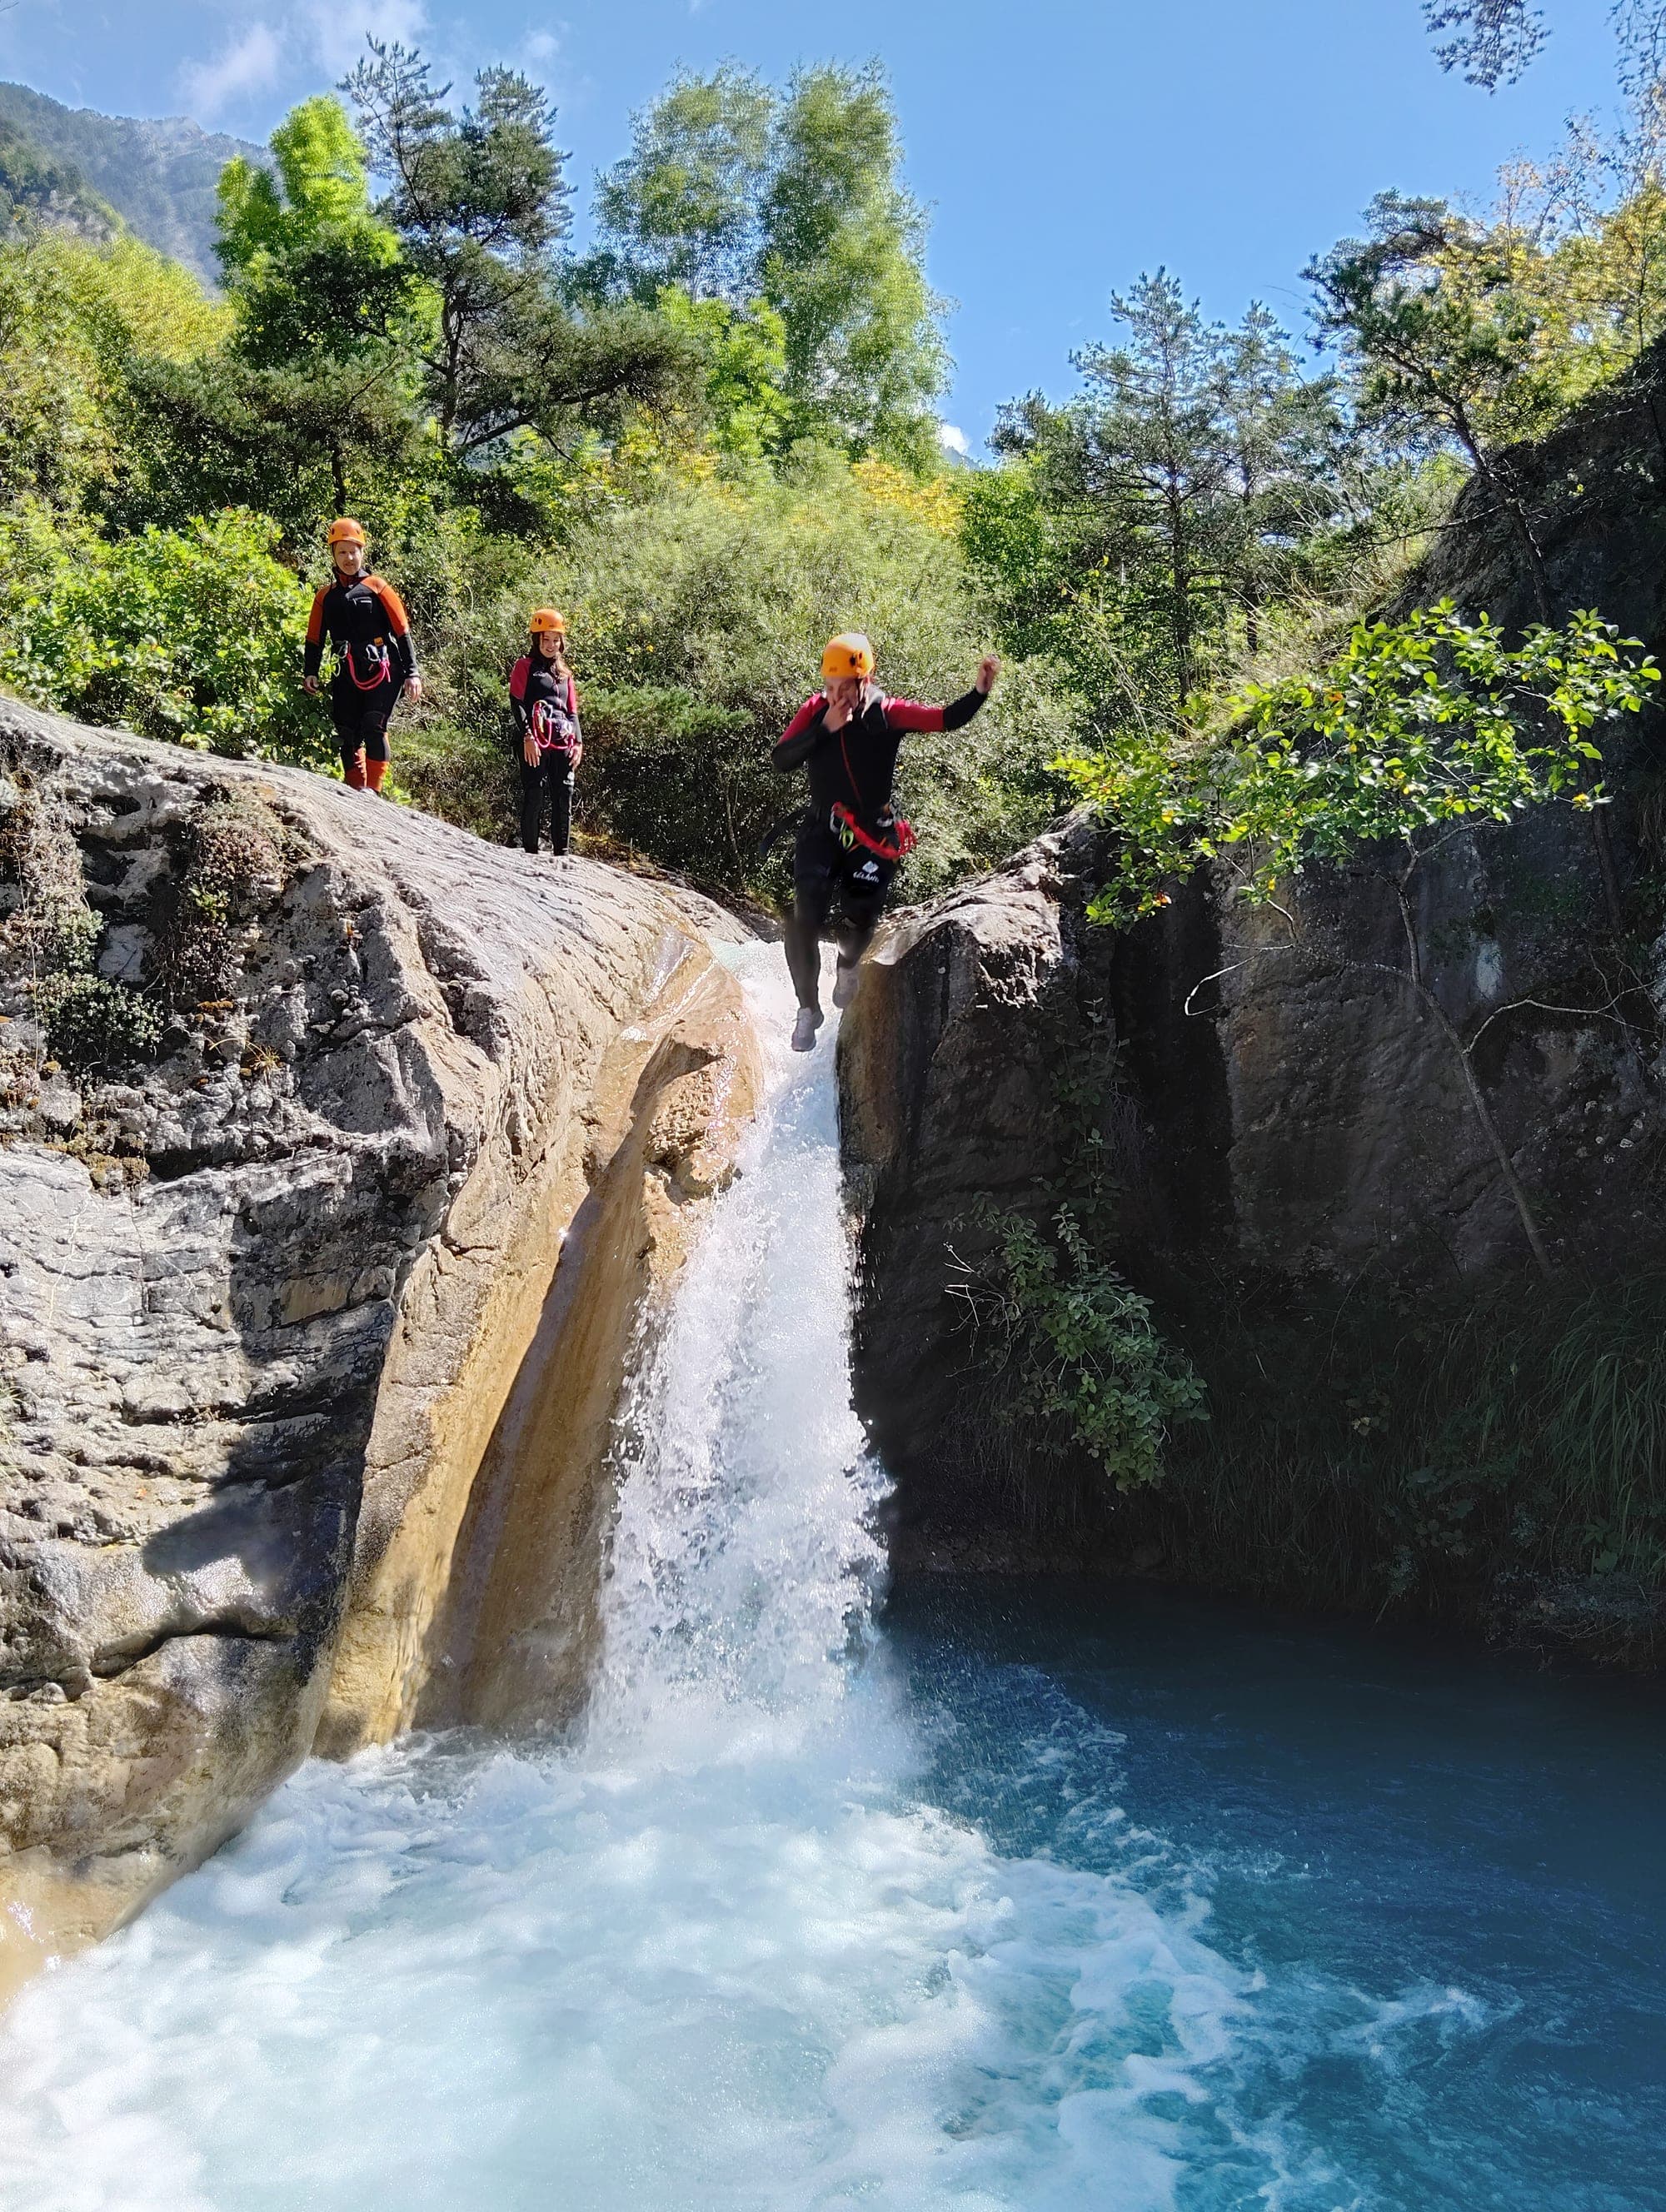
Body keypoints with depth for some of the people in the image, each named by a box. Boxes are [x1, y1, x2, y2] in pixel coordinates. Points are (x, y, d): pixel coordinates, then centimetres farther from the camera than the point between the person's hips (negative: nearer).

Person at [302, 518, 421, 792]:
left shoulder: (377, 587, 4)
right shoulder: (326, 596, 14)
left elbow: (402, 631, 0)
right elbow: (315, 638, 15)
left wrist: (412, 673, -7)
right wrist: (311, 672, 0)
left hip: (382, 670, -4)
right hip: (347, 674, 4)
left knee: (373, 727, -18)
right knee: (347, 734, 1)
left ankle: (373, 790, -13)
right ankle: (355, 791, 10)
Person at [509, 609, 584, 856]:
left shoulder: (565, 673, 23)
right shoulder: (525, 666, 6)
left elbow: (572, 711, 22)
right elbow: (517, 703, -4)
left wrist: (578, 741, 8)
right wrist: (527, 736, -16)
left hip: (562, 743, 5)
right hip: (534, 742, -5)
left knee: (564, 798, 1)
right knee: (534, 797, -7)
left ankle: (561, 852, 6)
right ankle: (531, 852, -4)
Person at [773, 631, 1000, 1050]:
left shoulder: (887, 714, -10)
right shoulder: (815, 711, -6)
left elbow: (948, 719, -17)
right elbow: (780, 758, -14)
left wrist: (980, 690, -33)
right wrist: (825, 729, -25)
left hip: (872, 834, 0)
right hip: (822, 827, 1)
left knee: (861, 920, 5)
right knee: (804, 917, -14)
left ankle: (848, 964, 44)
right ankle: (809, 1007, 3)